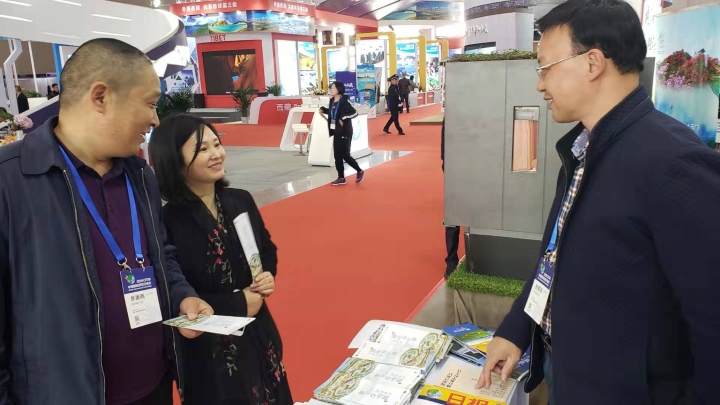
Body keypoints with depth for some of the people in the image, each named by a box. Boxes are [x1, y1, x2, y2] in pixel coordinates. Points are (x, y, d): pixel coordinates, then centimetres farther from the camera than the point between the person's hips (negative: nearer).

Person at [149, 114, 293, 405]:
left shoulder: (241, 201, -2)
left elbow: (268, 249, 12)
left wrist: (268, 277, -8)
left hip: (258, 334, 6)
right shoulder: (167, 222, -20)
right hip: (207, 349, -6)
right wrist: (237, 304, -17)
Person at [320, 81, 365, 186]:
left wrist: (343, 119, -24)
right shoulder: (332, 100, 8)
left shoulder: (344, 100, -14)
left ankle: (359, 171, 17)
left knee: (345, 155, -5)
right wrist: (323, 110, 8)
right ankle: (341, 178, 18)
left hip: (345, 132, -8)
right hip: (336, 132, 8)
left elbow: (354, 113, -20)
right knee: (337, 156, 9)